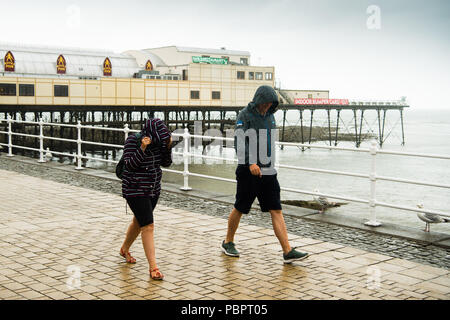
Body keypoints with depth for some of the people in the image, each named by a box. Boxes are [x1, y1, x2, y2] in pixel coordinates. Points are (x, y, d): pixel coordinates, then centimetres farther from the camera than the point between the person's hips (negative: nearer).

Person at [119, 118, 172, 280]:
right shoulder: (133, 140, -17)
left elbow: (166, 163, 2)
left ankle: (124, 250, 46)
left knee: (138, 221, 22)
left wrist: (168, 146, -13)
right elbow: (129, 165, -23)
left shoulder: (157, 141, -1)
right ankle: (153, 267, -7)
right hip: (135, 190, -7)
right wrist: (142, 149, -33)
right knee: (148, 226, -11)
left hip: (153, 189, 7)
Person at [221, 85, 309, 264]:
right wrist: (250, 163, -32)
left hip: (268, 171, 6)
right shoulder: (245, 115, -9)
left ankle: (288, 251, -3)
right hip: (248, 171, -6)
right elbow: (240, 142, -20)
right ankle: (228, 243, 28)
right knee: (240, 209, 7)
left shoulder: (269, 116, 13)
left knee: (276, 211, -1)